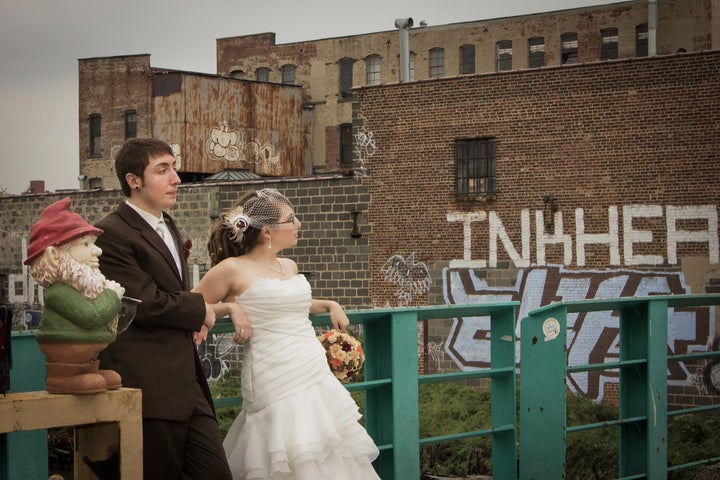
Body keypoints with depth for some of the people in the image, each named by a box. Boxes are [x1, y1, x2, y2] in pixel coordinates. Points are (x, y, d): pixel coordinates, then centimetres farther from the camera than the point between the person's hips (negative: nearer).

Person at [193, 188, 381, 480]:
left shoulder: (289, 266, 14)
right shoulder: (232, 269, -6)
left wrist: (329, 305, 21)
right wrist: (230, 307, -11)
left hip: (318, 376, 7)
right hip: (277, 383, -7)